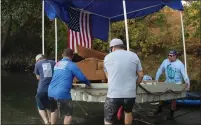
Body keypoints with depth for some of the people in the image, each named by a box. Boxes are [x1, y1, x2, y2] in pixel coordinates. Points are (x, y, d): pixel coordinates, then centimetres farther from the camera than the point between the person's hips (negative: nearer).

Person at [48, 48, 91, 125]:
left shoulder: (57, 64, 18)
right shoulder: (71, 65, -2)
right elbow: (81, 77, -4)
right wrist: (88, 84, 17)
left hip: (51, 92, 7)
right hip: (62, 93, -7)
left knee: (54, 110, 28)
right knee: (68, 114, 7)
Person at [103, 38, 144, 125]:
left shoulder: (107, 57, 7)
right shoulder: (134, 56, 8)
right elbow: (141, 75, 10)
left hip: (113, 95, -2)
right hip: (130, 94, 2)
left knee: (108, 120, 9)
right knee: (128, 112, 30)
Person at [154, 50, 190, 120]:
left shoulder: (180, 64, -15)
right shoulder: (165, 61, -4)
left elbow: (184, 74, -20)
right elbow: (160, 70, 3)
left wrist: (187, 83, -32)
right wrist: (156, 79, 1)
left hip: (177, 84, -4)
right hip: (167, 82, 4)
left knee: (173, 98, 1)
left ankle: (171, 114, 15)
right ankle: (159, 108, 30)